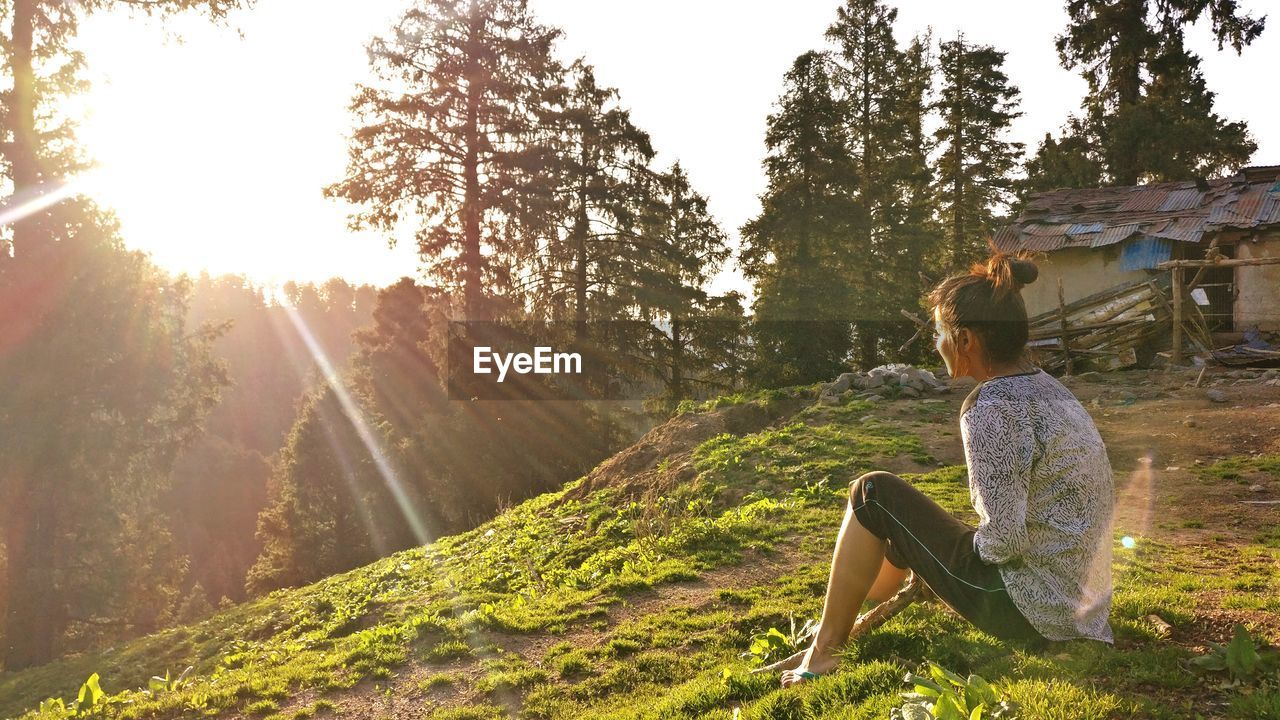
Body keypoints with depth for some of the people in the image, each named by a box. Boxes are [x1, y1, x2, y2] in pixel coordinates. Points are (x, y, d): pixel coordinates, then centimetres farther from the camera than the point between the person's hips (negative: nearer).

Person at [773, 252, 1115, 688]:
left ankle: (824, 649, 7)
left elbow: (1004, 540, -25)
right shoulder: (1047, 388, 8)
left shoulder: (991, 408, -21)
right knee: (905, 522, 25)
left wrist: (968, 547, -5)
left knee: (874, 494, -3)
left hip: (1029, 610, -9)